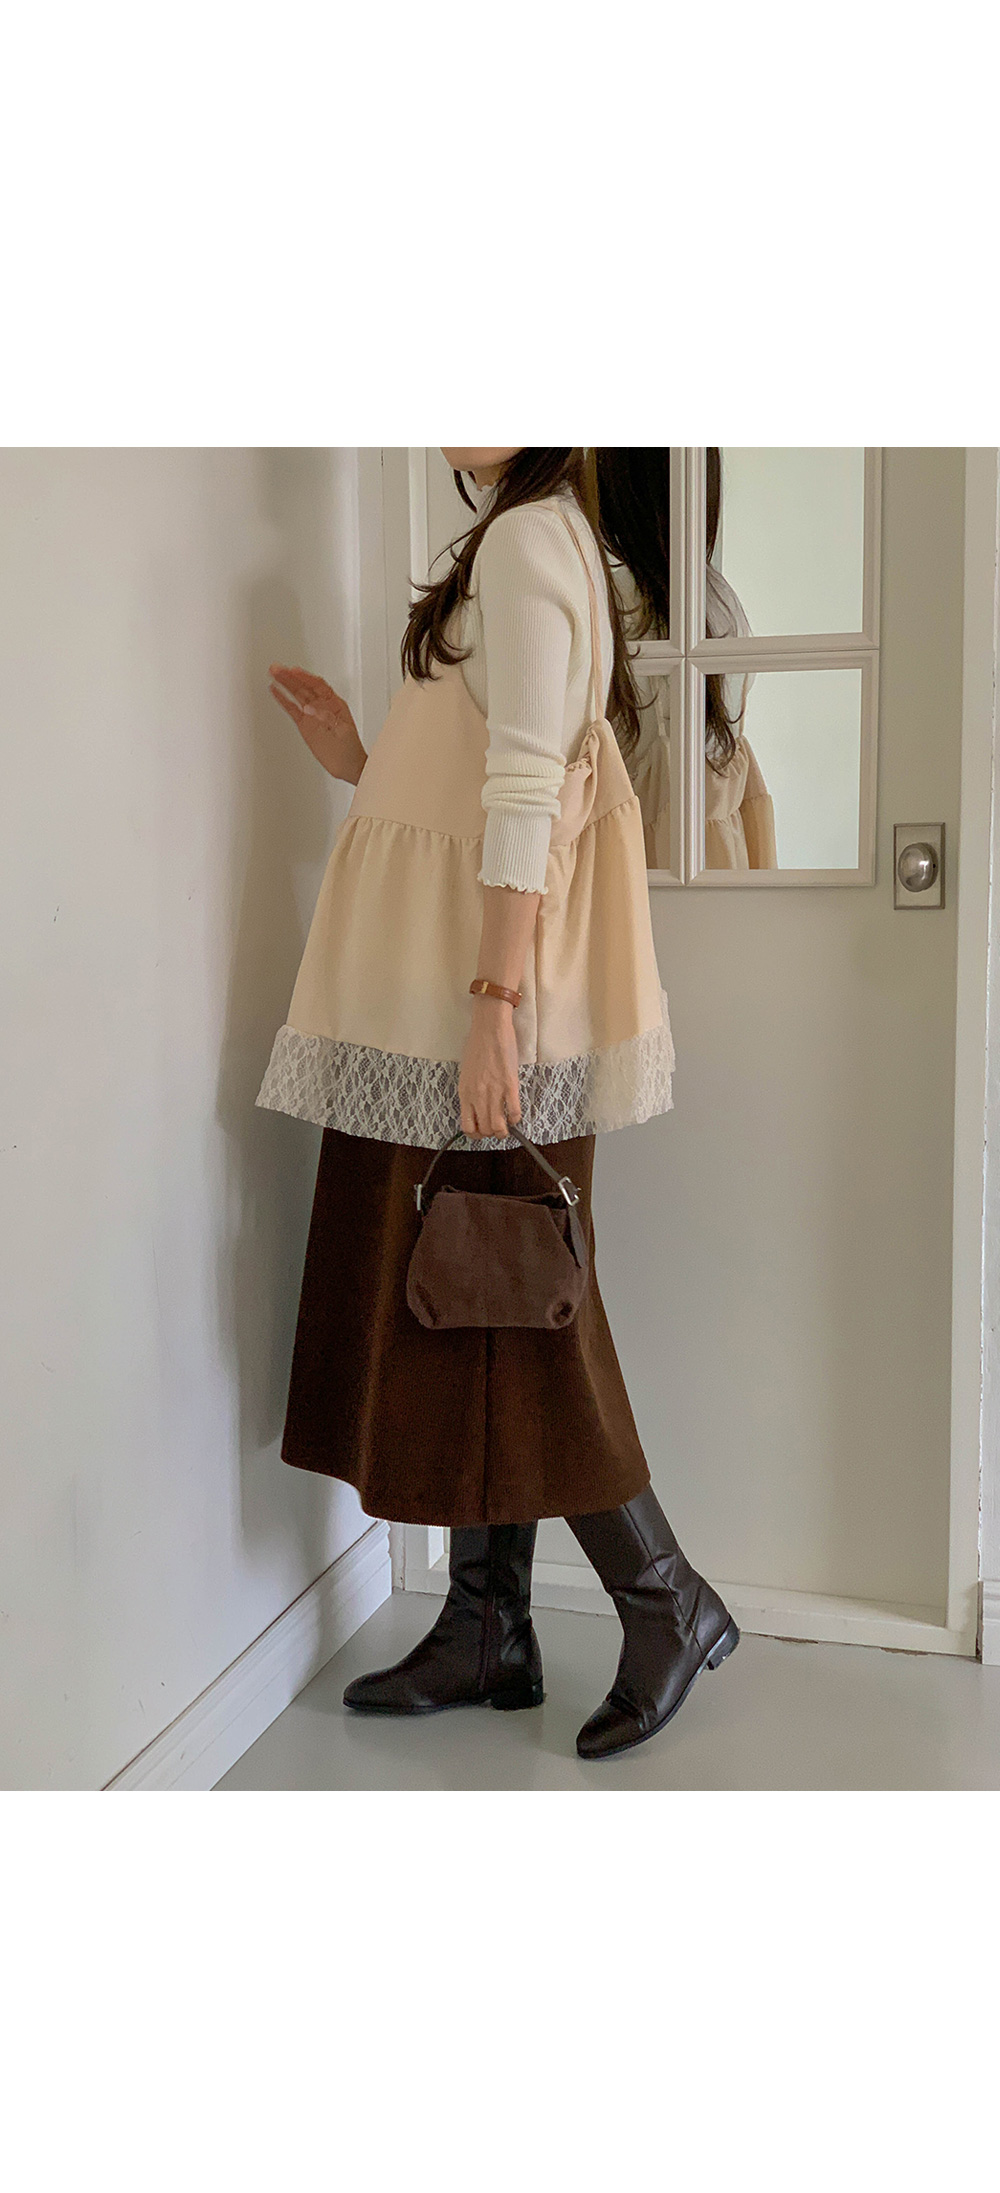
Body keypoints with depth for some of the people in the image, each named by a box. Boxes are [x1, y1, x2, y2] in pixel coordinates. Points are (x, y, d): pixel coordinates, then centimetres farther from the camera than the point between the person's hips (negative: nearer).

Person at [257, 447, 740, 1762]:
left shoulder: (531, 533, -8)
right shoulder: (510, 542, 21)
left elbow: (524, 790, -18)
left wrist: (496, 998, -23)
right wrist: (361, 764, 12)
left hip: (484, 996, -10)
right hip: (435, 1005, 10)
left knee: (504, 1306, -4)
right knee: (447, 1306, 10)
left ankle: (669, 1605, 9)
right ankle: (486, 1631, 18)